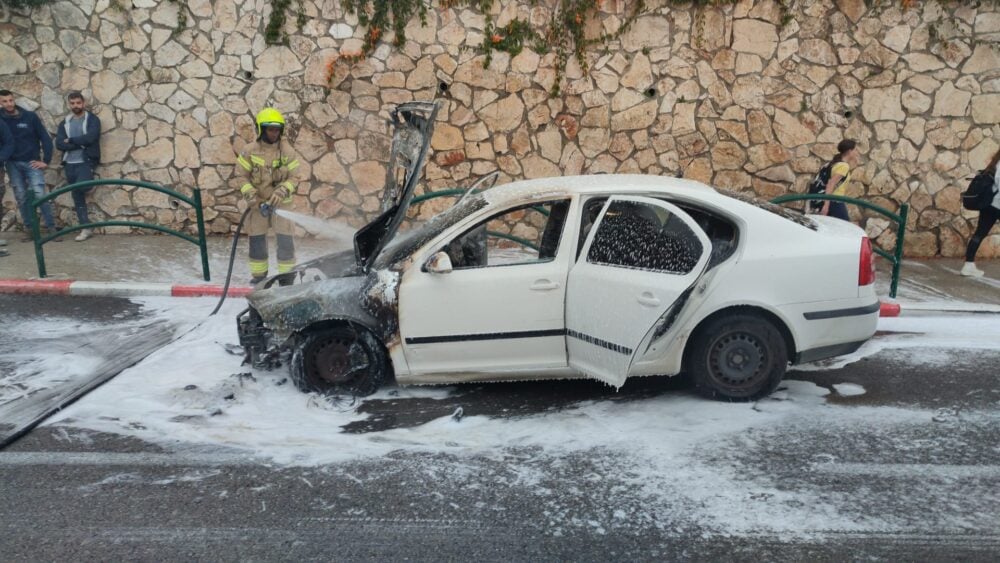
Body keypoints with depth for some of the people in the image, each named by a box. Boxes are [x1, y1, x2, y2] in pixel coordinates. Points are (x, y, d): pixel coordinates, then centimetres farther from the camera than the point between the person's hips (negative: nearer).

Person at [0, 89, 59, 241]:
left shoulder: (30, 116, -2)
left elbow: (45, 138, 0)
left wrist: (46, 160, -5)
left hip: (32, 163, -2)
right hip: (13, 164, 2)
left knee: (40, 195, -9)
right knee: (21, 198, 5)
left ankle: (52, 228, -5)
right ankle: (30, 230, 12)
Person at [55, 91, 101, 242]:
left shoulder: (92, 120, 2)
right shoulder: (64, 123, 13)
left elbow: (90, 137, -16)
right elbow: (59, 144, 0)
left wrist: (70, 141, -5)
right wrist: (80, 143, -12)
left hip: (86, 161, -5)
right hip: (70, 164, 5)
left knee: (78, 188, -27)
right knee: (77, 197, 5)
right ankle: (86, 227, 10)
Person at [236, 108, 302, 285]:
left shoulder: (288, 152, -3)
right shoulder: (249, 151, -4)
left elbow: (294, 177, -1)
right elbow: (241, 177, -3)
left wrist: (281, 192, -18)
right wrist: (253, 199, -13)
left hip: (280, 203, 0)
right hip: (257, 203, 1)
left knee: (285, 239, -4)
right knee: (257, 239, 8)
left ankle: (287, 274, 9)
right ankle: (258, 274, 22)